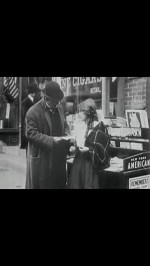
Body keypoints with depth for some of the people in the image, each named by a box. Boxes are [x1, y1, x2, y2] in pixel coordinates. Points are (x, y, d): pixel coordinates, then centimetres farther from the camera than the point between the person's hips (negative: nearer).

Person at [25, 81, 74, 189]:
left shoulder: (59, 108, 7)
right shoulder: (33, 112, -15)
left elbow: (64, 125, 18)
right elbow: (31, 134, -17)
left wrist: (67, 135, -3)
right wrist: (51, 140, -22)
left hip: (58, 157, 6)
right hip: (41, 159, -6)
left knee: (60, 184, 12)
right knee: (41, 185, 4)